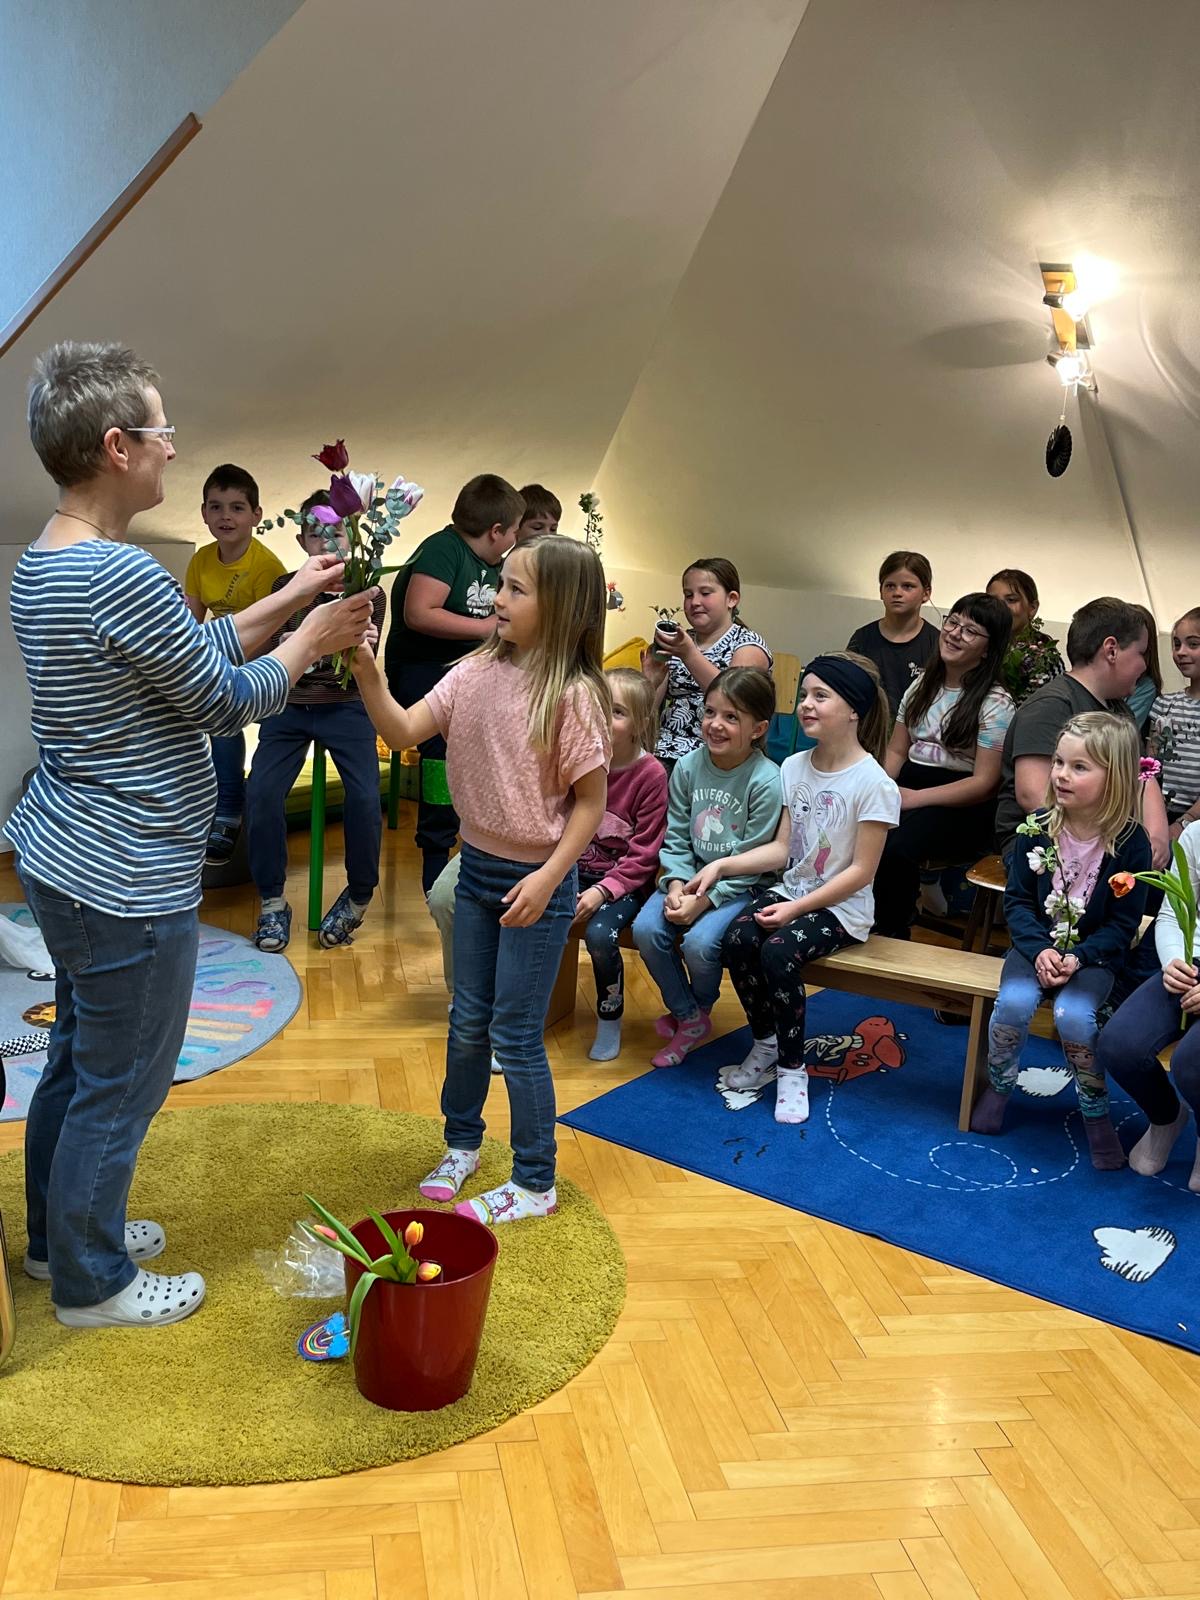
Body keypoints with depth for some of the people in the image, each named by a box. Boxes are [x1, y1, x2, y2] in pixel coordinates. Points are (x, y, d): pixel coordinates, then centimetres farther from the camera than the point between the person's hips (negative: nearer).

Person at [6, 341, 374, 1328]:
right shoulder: (122, 578, -27)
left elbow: (193, 651, 10)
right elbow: (228, 701, -15)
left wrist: (290, 598, 10)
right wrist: (314, 638, -1)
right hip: (127, 885, -10)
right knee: (120, 1089, 8)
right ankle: (92, 1284, 27)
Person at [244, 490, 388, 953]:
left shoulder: (369, 594, 4)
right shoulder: (285, 588, 9)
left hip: (345, 706, -1)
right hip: (289, 705, 2)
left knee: (364, 796, -23)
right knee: (261, 791, -21)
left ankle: (358, 896, 3)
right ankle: (271, 901, -2)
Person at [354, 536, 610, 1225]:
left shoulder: (573, 695, -18)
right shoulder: (476, 672, -1)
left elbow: (591, 802, -14)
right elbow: (404, 731, -5)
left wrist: (548, 878, -21)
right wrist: (368, 675, -20)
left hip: (537, 880, -6)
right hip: (478, 866, 6)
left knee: (516, 1034, 3)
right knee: (468, 1020, 20)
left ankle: (536, 1183, 22)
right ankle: (463, 1143, 42)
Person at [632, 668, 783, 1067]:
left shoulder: (766, 782, -17)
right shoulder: (688, 767, -3)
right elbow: (676, 838, 2)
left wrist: (705, 900, -21)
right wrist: (677, 885, -15)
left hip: (742, 888, -4)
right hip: (691, 878, 5)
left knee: (699, 942, -27)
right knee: (646, 929, -19)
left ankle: (700, 1009, 12)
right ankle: (686, 1018, 6)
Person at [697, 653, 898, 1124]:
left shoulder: (872, 784, -15)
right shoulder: (794, 767, 5)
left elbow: (861, 871, -15)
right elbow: (781, 849, 5)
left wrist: (798, 908, -20)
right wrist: (722, 864, -8)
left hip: (840, 907, -5)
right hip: (791, 890, 6)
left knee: (778, 951, -30)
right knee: (736, 940, -21)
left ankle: (792, 1068, -8)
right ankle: (765, 1046, 3)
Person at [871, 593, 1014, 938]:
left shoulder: (994, 703, -4)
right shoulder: (923, 684, 15)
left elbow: (983, 783, -9)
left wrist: (914, 798, -18)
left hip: (962, 807, -5)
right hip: (909, 786, 5)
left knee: (895, 846, -35)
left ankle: (892, 937, -15)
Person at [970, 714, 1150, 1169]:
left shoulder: (1130, 842, -10)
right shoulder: (1037, 829, -5)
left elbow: (1122, 924, -6)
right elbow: (1017, 900, -1)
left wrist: (1077, 958, -19)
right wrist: (1039, 949, -17)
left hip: (1095, 953, -2)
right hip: (1038, 944, 2)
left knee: (1073, 1015, -28)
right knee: (1013, 1002, -26)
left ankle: (1095, 1112, -2)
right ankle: (999, 1085, 4)